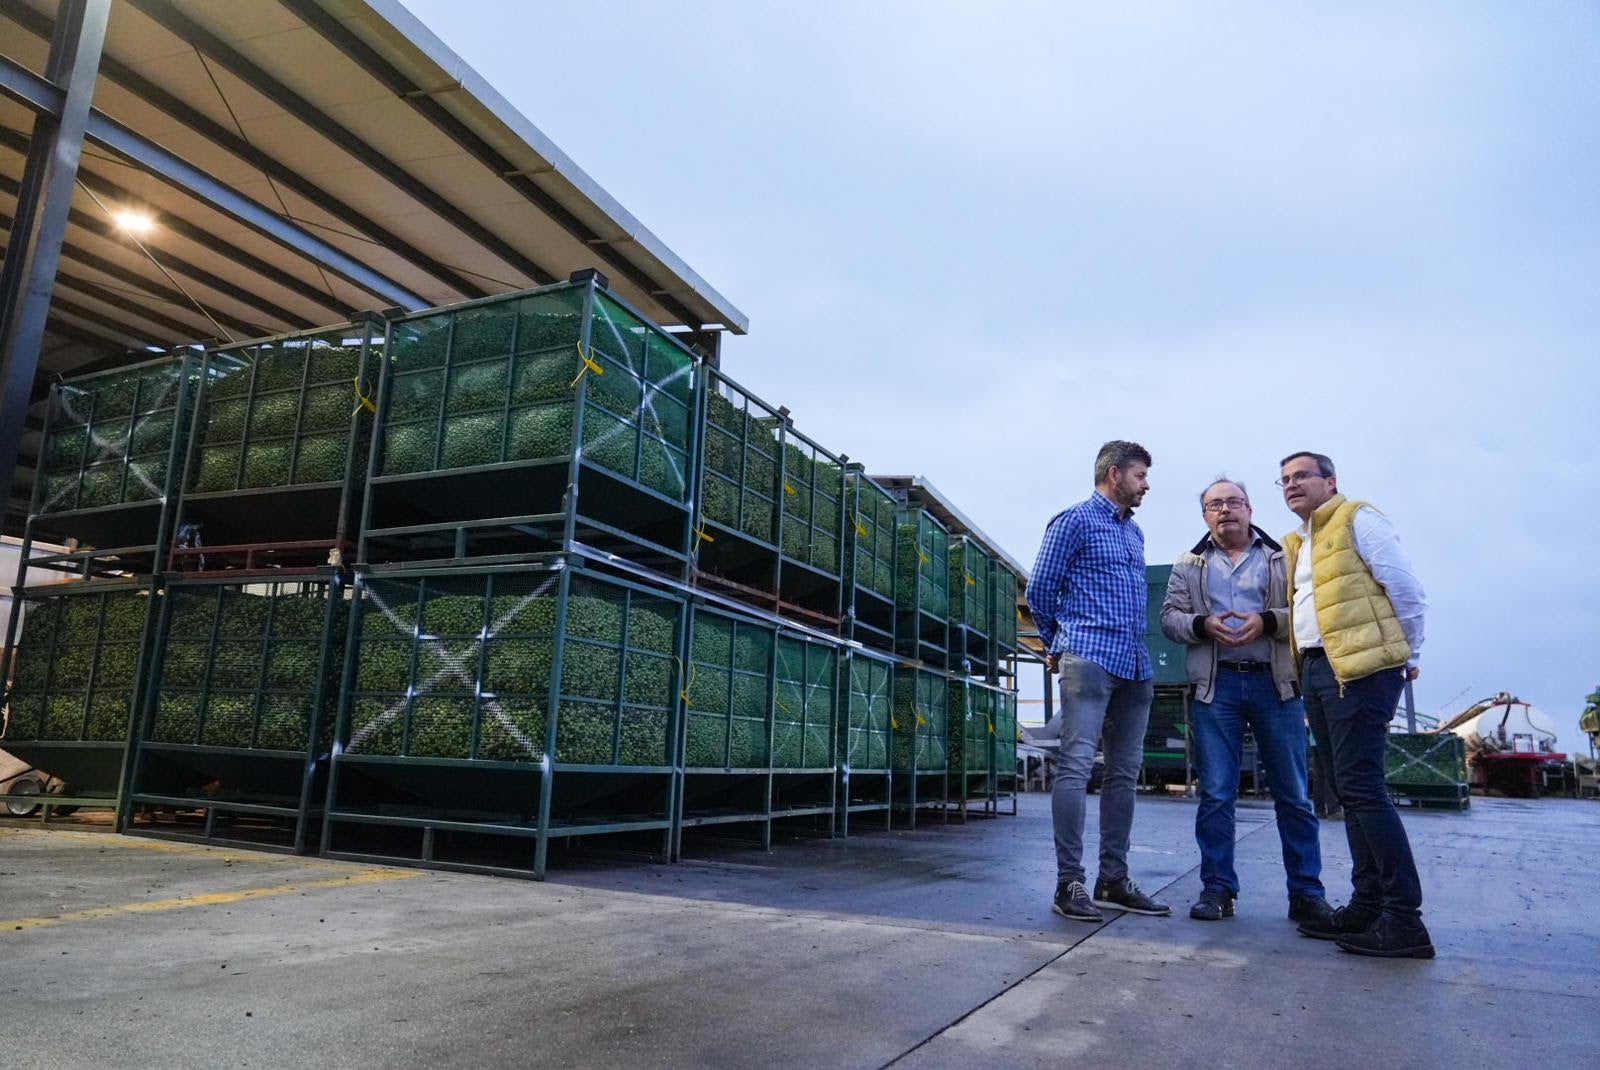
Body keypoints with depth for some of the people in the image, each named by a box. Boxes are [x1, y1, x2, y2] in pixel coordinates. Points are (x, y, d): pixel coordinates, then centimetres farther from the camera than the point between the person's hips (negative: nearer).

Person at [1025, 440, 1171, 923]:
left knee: (1124, 773, 9)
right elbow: (1040, 589, -2)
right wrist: (1060, 645, 9)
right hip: (1090, 660, -8)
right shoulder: (1074, 521, -1)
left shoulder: (1134, 531, 21)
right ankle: (1069, 882, -8)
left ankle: (1114, 879, 16)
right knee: (1076, 766, -11)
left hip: (1136, 665, 8)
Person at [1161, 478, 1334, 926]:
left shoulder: (1282, 558, 9)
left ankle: (1306, 893, 15)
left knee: (1294, 795, 4)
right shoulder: (1189, 565, 14)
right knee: (1215, 794, 2)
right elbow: (1169, 616, 8)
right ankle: (1217, 889, 11)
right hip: (1215, 686, 1)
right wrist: (1202, 625, -12)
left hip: (1275, 683, 0)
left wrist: (1267, 622, -15)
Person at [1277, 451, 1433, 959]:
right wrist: (1304, 667, 13)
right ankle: (1368, 906, 16)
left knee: (1361, 787, -11)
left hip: (1360, 668, -9)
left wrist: (1406, 656, 2)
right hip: (1317, 670, 9)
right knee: (1351, 791, 10)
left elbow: (1407, 592, -5)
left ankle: (1404, 920, -5)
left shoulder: (1358, 521, -4)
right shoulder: (1295, 544, 21)